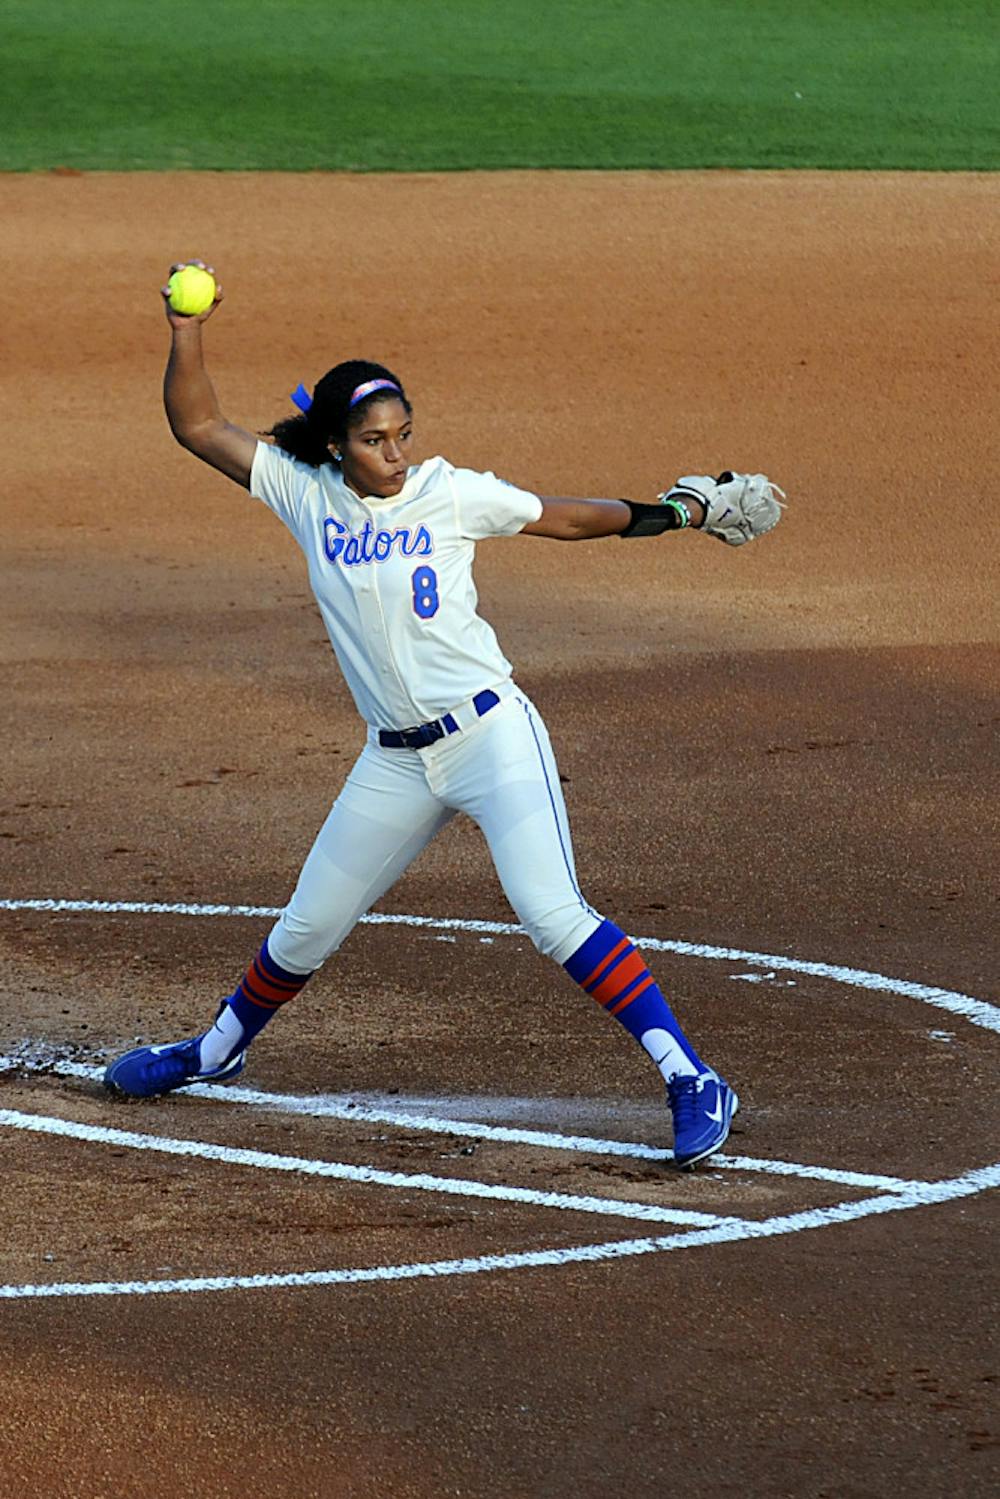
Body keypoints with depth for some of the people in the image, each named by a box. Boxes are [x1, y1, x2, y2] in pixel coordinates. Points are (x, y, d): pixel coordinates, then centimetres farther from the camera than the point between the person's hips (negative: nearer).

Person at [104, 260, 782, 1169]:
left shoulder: (450, 494, -6)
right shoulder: (305, 492, 1)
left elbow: (561, 517, 6)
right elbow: (198, 426, 3)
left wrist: (668, 513, -1)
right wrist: (188, 329, -11)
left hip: (493, 736, -4)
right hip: (396, 763, 4)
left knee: (553, 915, -20)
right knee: (306, 931, 15)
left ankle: (692, 1082, -18)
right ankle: (217, 1052, 42)